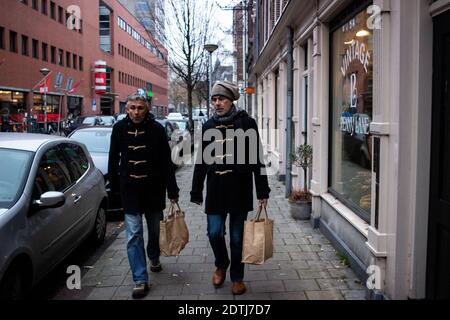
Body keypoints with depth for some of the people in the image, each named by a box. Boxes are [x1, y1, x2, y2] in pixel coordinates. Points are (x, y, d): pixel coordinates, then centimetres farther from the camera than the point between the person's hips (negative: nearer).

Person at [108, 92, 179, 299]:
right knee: (134, 236, -2)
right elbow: (113, 160, 8)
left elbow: (166, 161, -7)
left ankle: (154, 258, 45)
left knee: (155, 230, 16)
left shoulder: (156, 129, -8)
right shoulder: (119, 128, -1)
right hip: (129, 190, 1)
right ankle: (140, 280, 5)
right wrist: (114, 186, 10)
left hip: (154, 189, 0)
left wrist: (172, 191, -8)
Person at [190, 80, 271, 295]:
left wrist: (262, 191, -5)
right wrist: (196, 192, 11)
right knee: (214, 232, -1)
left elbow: (256, 158, -3)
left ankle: (237, 278, 27)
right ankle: (221, 265, 30)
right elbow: (201, 161, 11)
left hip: (240, 188, -2)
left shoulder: (246, 123, -3)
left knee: (237, 237, 7)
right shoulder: (208, 126, 7)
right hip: (215, 188, 2)